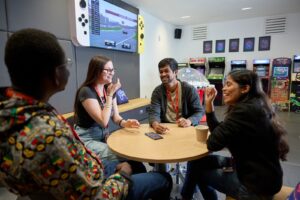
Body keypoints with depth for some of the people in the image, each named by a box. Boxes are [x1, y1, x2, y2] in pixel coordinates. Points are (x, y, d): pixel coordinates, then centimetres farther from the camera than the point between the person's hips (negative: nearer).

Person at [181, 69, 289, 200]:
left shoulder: (244, 110, -25)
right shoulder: (253, 107, 6)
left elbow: (213, 143, -23)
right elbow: (220, 133, 8)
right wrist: (209, 103, 0)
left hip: (257, 184, -9)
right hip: (259, 174, 9)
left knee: (196, 165, 2)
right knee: (199, 161, 11)